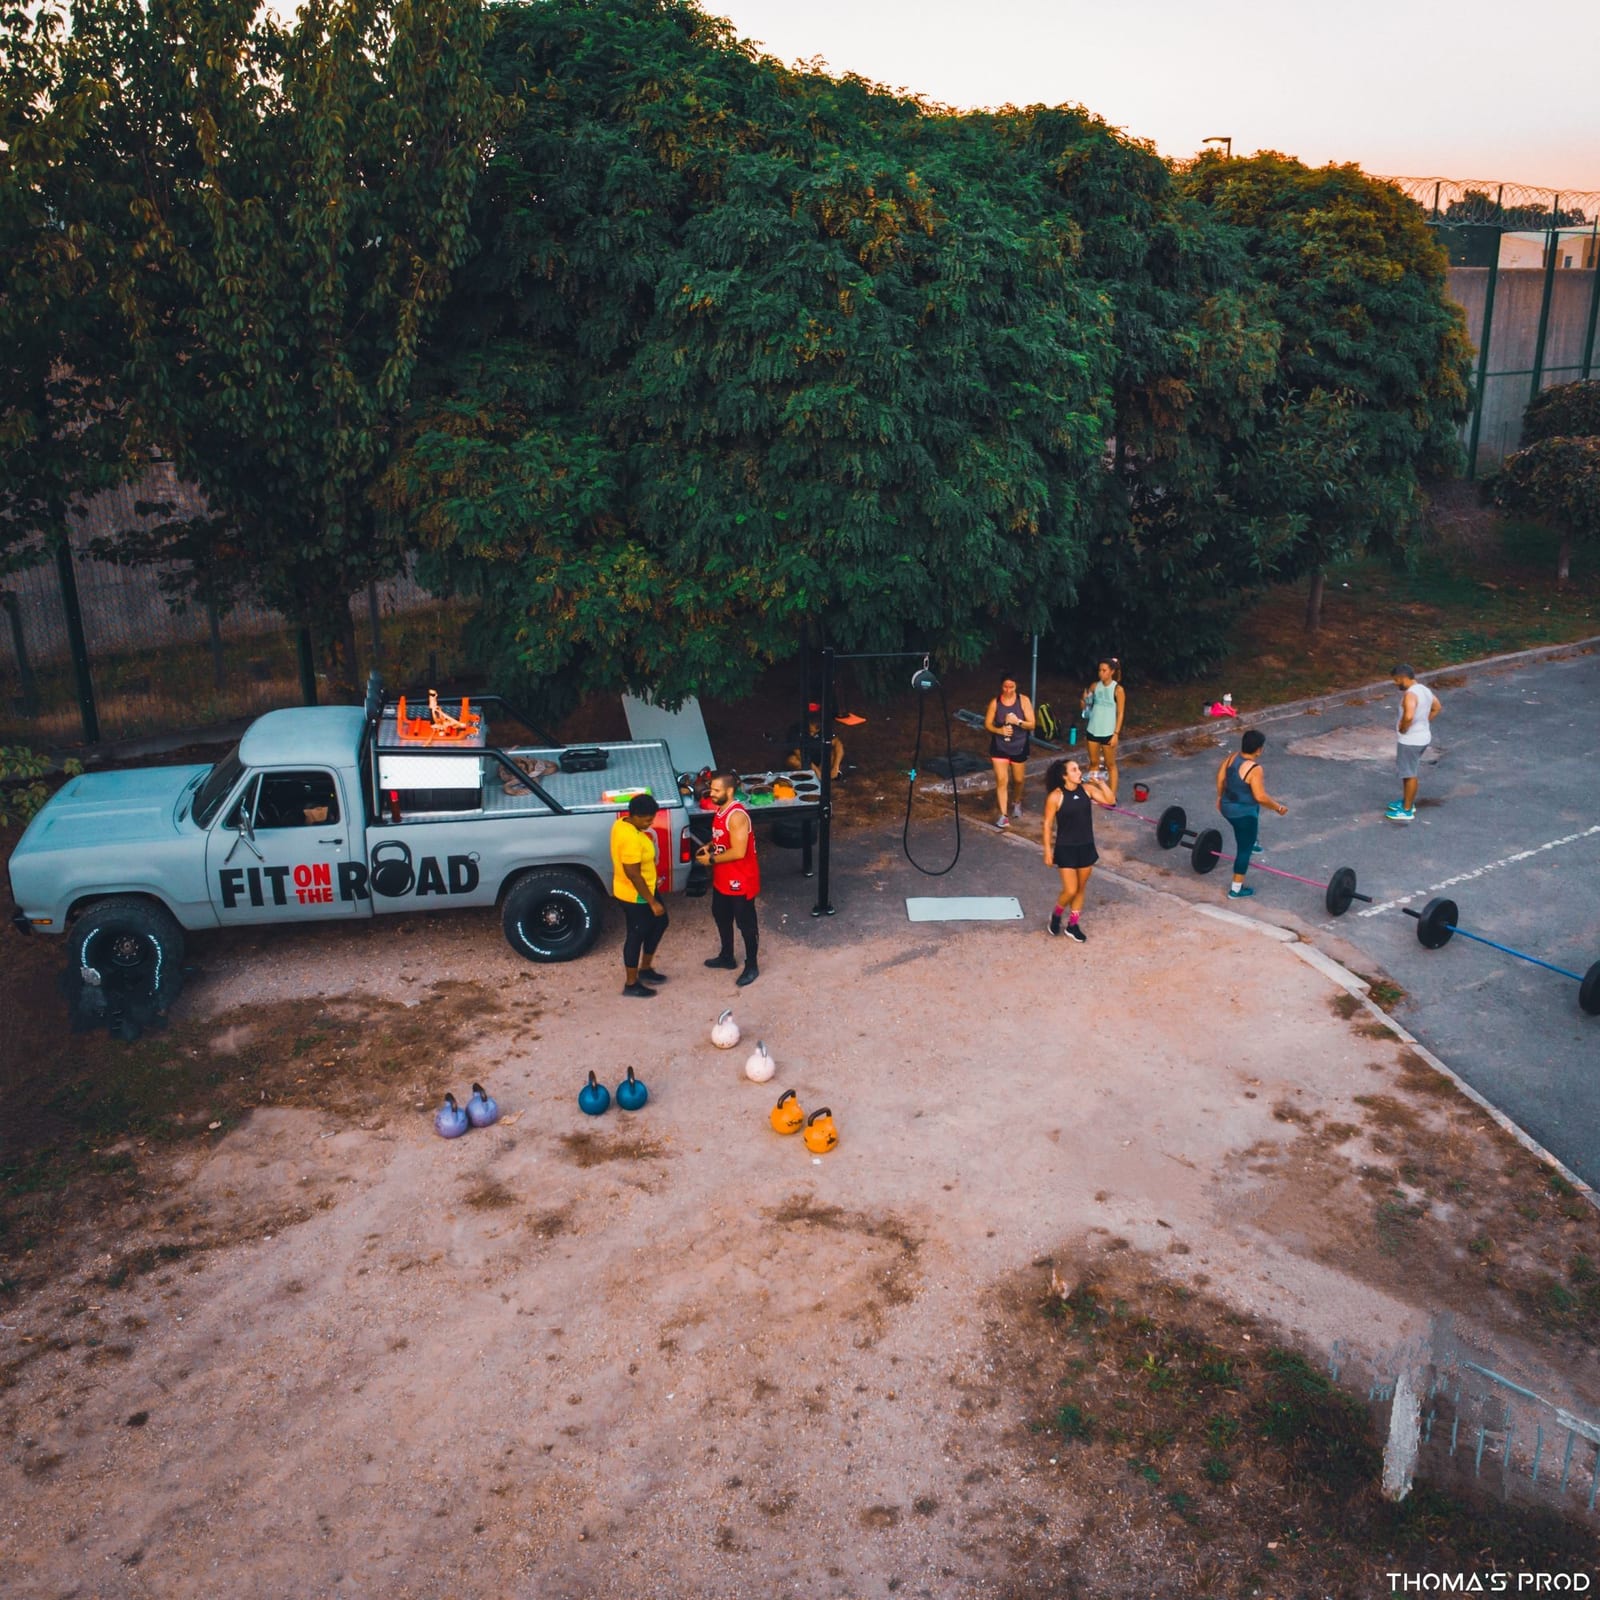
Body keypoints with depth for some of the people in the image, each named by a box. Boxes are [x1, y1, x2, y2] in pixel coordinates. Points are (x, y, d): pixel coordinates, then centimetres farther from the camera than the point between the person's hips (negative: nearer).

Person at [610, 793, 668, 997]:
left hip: (641, 891, 10)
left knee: (659, 923, 22)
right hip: (636, 895, -10)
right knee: (636, 935, 6)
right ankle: (631, 984, 23)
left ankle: (645, 969, 36)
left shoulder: (622, 824, -1)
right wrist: (653, 902, -21)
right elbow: (633, 874, -28)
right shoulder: (631, 838, -32)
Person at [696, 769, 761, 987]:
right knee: (721, 916, 23)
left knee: (745, 923, 5)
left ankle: (751, 967, 19)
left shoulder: (737, 816, -27)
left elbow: (738, 852, -30)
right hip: (722, 878, 10)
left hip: (740, 880, -10)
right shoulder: (721, 809, 3)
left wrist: (711, 859, -20)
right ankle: (727, 957, 42)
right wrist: (709, 847, 0)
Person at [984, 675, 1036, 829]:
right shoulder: (995, 702, -8)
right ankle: (1003, 815, -6)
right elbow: (987, 724, -2)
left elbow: (1032, 725, -10)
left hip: (1019, 747, 1)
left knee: (1018, 779, 16)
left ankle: (1017, 802, 47)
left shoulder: (1024, 701, -10)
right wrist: (999, 730, -21)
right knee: (1001, 780, -9)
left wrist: (1018, 721, -28)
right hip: (999, 747, -1)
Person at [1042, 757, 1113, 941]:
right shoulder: (1056, 796, -15)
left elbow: (1110, 801, -3)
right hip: (1066, 849, -5)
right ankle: (1056, 915, 25)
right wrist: (1048, 851, -10)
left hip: (1086, 847, 5)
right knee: (1070, 891, -5)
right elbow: (1048, 824, -9)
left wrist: (1099, 783, -14)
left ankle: (1072, 926, 29)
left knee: (1081, 889, 14)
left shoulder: (1087, 789, -3)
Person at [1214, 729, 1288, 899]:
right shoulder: (1254, 769, -28)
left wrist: (1220, 796, 23)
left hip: (1227, 807, 7)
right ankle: (1236, 889, 10)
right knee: (1244, 849, 5)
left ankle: (1249, 842, 68)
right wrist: (1278, 808, -11)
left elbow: (1220, 777, 7)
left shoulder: (1233, 758, -5)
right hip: (1244, 813, -7)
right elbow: (1260, 797, -26)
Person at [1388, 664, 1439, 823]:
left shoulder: (1410, 694, -26)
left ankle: (1407, 811, 12)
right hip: (1422, 737, 9)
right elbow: (1436, 707, 20)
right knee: (1409, 772, 23)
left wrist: (1402, 729, -22)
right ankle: (1408, 802, 37)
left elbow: (1408, 716, -41)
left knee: (1409, 774, 2)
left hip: (1410, 741, -9)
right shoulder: (1424, 689, 5)